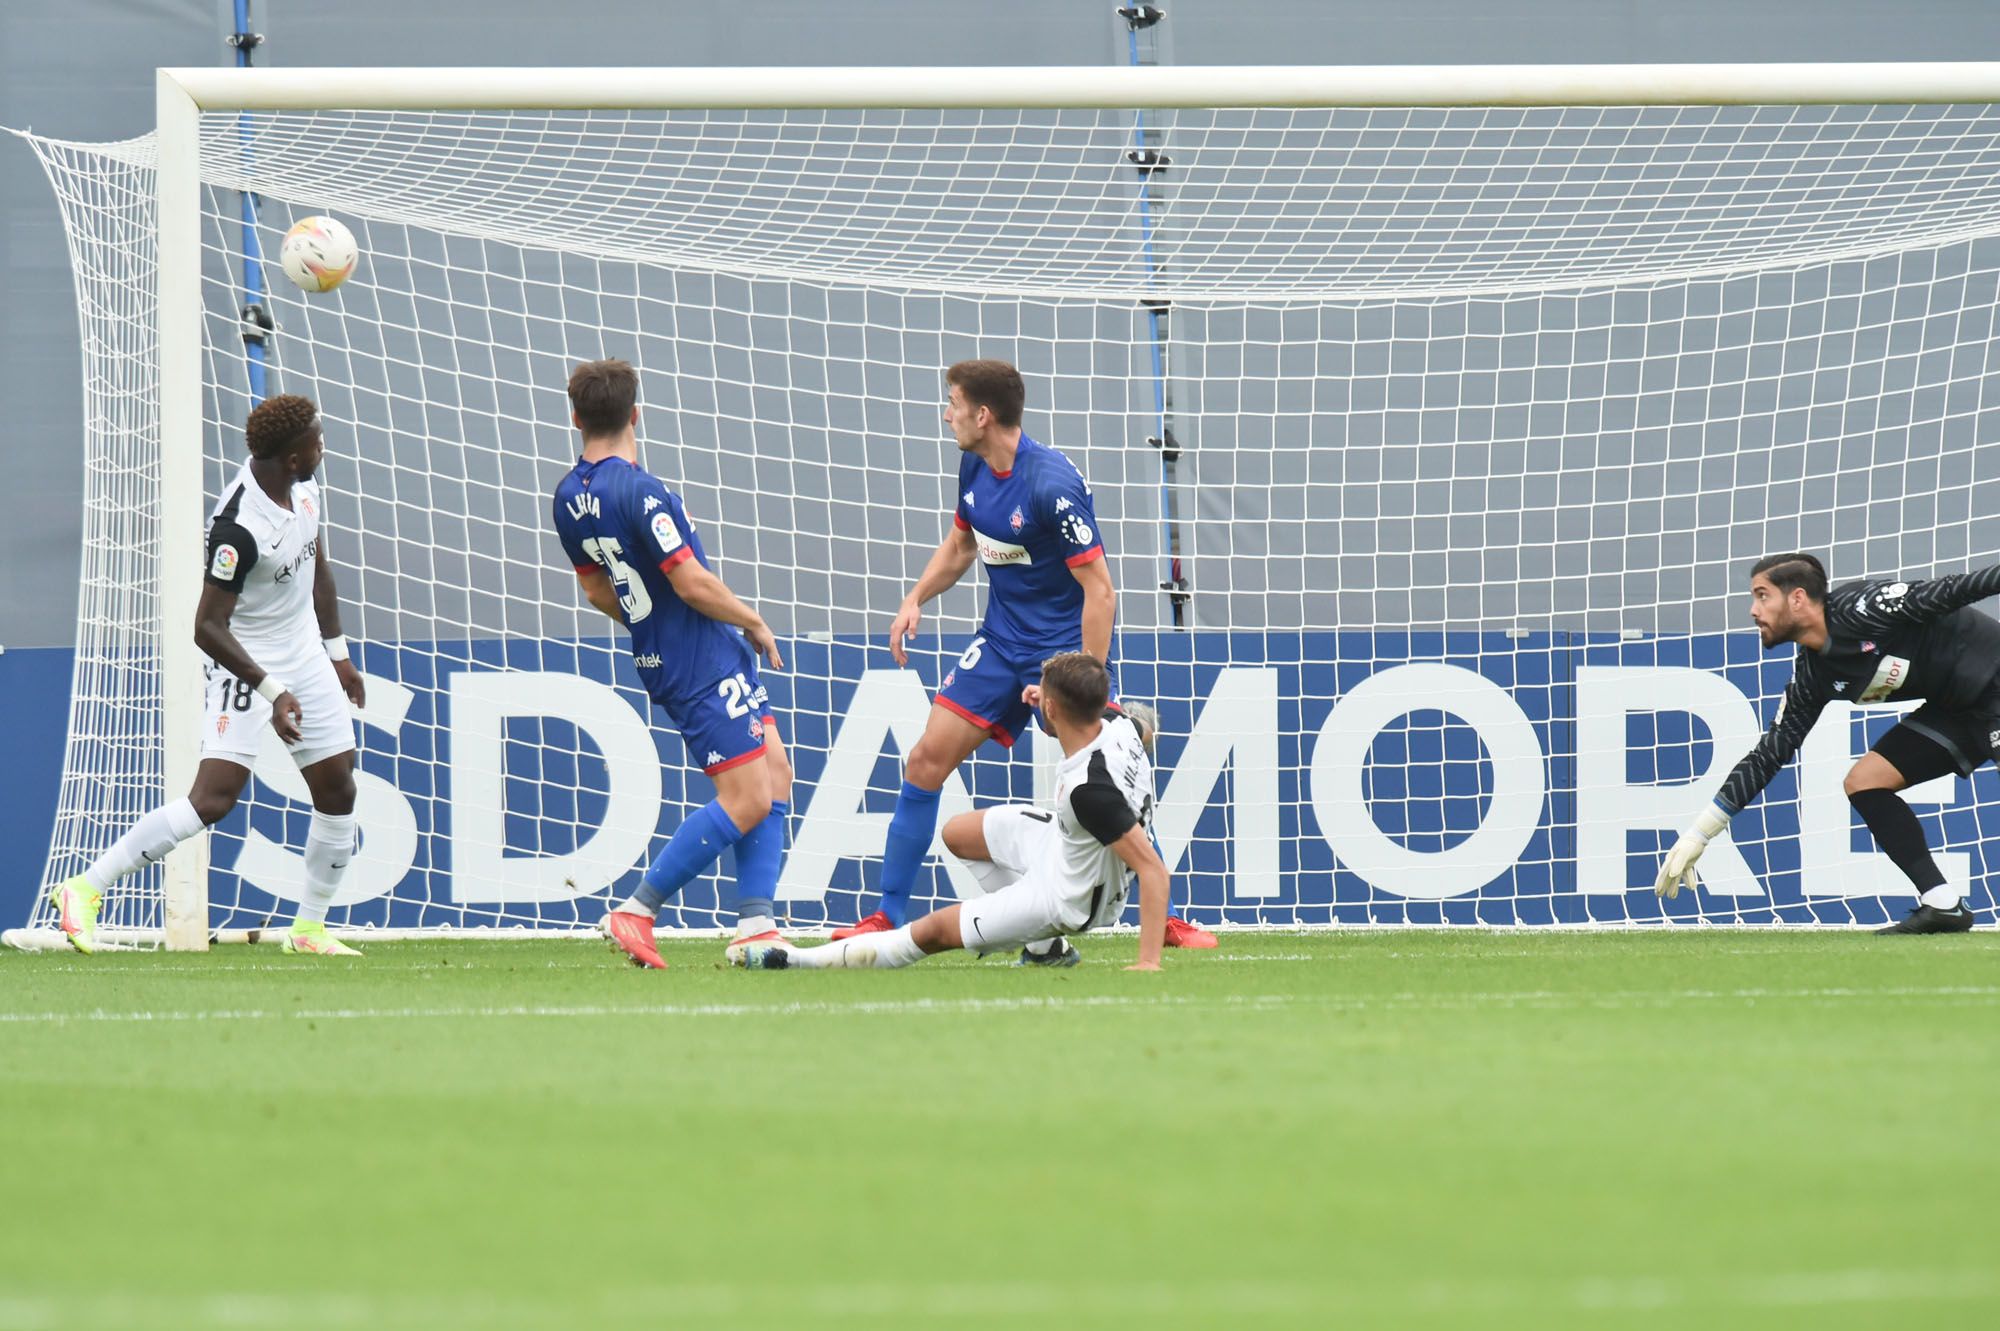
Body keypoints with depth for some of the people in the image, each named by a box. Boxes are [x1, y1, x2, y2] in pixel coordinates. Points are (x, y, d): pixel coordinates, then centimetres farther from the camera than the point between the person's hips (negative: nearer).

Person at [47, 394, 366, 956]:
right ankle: (86, 889, -12)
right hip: (244, 663, -8)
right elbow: (207, 626, -25)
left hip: (304, 656, 8)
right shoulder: (238, 526, -29)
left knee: (337, 792, 6)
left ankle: (310, 929, 21)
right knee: (213, 799, -17)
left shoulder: (302, 483, -3)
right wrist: (272, 692, -25)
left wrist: (337, 651, 21)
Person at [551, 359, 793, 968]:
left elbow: (597, 590, 18)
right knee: (747, 801, -8)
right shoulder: (637, 491, -22)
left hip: (660, 659, 9)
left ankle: (755, 925, 6)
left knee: (774, 774, 12)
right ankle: (636, 913, -6)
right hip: (705, 662, -9)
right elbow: (691, 582, -21)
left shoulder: (569, 499, 6)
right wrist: (753, 622, -6)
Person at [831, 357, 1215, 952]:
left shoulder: (1052, 485, -24)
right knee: (925, 762, -1)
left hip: (1065, 646, -7)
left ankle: (1166, 921, 4)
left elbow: (1099, 591, -23)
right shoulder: (975, 468, 1)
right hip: (1001, 640, 7)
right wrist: (915, 600, 6)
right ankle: (888, 917, 6)